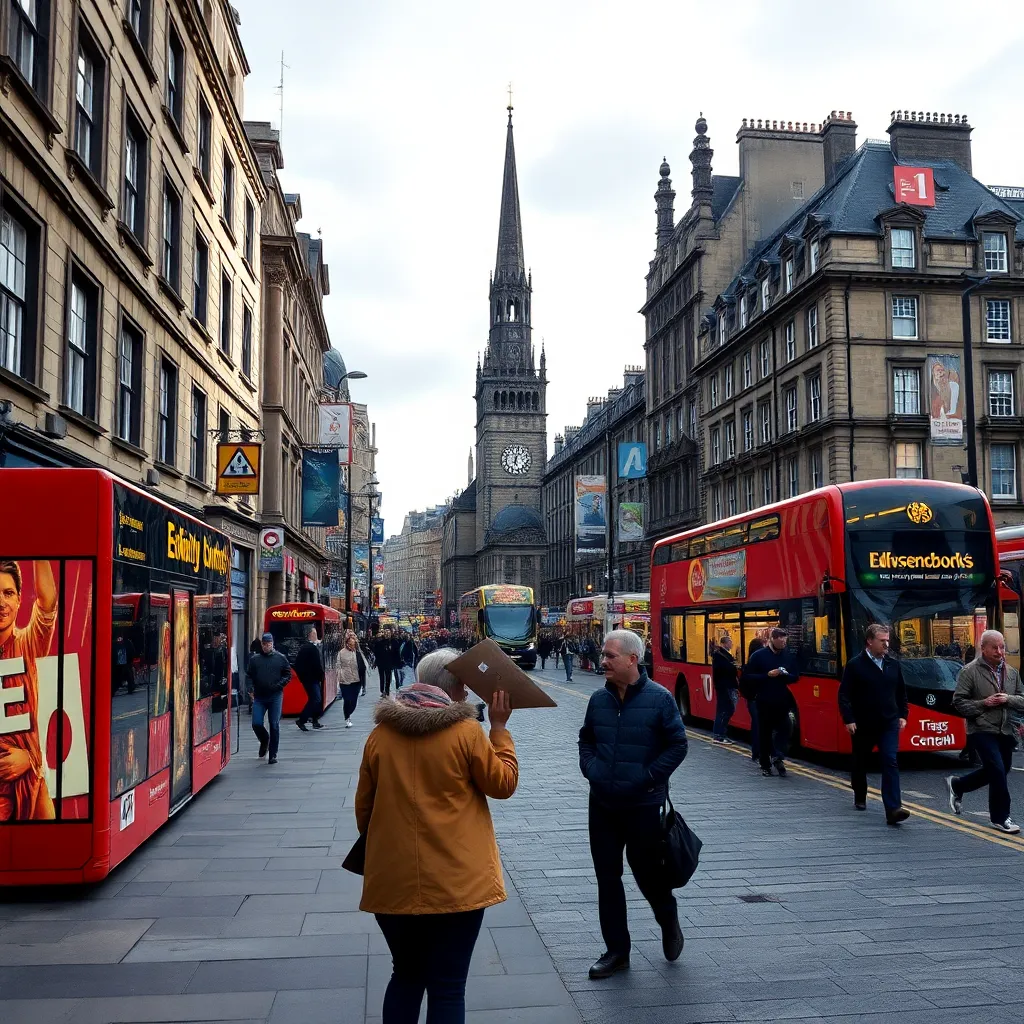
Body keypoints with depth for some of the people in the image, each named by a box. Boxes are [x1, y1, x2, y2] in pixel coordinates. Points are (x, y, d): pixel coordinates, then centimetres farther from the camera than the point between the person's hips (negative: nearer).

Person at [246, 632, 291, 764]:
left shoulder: (280, 658, 3)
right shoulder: (254, 659, 9)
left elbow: (288, 674, 4)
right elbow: (249, 676, 13)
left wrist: (278, 685, -10)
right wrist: (251, 689, -1)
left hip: (275, 696, -2)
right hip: (259, 697, 2)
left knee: (275, 725, -1)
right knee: (256, 724, -4)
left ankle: (273, 755, 7)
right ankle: (264, 741, 28)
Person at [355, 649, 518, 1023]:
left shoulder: (380, 734, 2)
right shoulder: (466, 731, -10)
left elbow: (363, 806, 10)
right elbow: (504, 783, 0)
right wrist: (500, 727, 6)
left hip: (393, 879, 4)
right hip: (456, 882, -4)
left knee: (406, 975, 22)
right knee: (447, 987, 6)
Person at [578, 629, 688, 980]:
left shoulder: (659, 698, -11)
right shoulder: (599, 699, 2)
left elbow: (678, 744, -6)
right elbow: (586, 738, 17)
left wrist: (650, 776, -12)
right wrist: (589, 767, 2)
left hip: (643, 805, -4)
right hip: (602, 804, 5)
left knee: (646, 871, 7)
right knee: (607, 877, 8)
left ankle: (668, 920, 38)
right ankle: (616, 950, 21)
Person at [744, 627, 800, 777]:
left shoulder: (788, 655, 6)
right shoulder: (758, 656, -3)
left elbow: (795, 676, 12)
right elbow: (750, 677, -5)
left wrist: (785, 675, -10)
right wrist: (768, 675, -18)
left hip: (782, 701, 2)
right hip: (764, 702, -2)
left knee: (783, 730, -12)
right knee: (764, 734, 5)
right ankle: (765, 765, 14)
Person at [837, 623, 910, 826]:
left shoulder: (893, 664, 7)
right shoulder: (855, 665, -7)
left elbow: (901, 693, 18)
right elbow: (844, 695, -9)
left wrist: (903, 715, 10)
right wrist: (848, 720, -14)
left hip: (889, 723, 2)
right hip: (862, 725, -2)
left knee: (890, 763, -11)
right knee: (860, 763, 13)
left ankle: (893, 809, -18)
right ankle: (860, 798, 36)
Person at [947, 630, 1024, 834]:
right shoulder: (969, 671, -7)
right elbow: (958, 702, -8)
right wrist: (983, 704, -17)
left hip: (1005, 731, 6)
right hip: (982, 730, -6)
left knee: (997, 771, 15)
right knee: (998, 771, -12)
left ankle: (957, 785, 36)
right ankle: (1001, 817, 3)